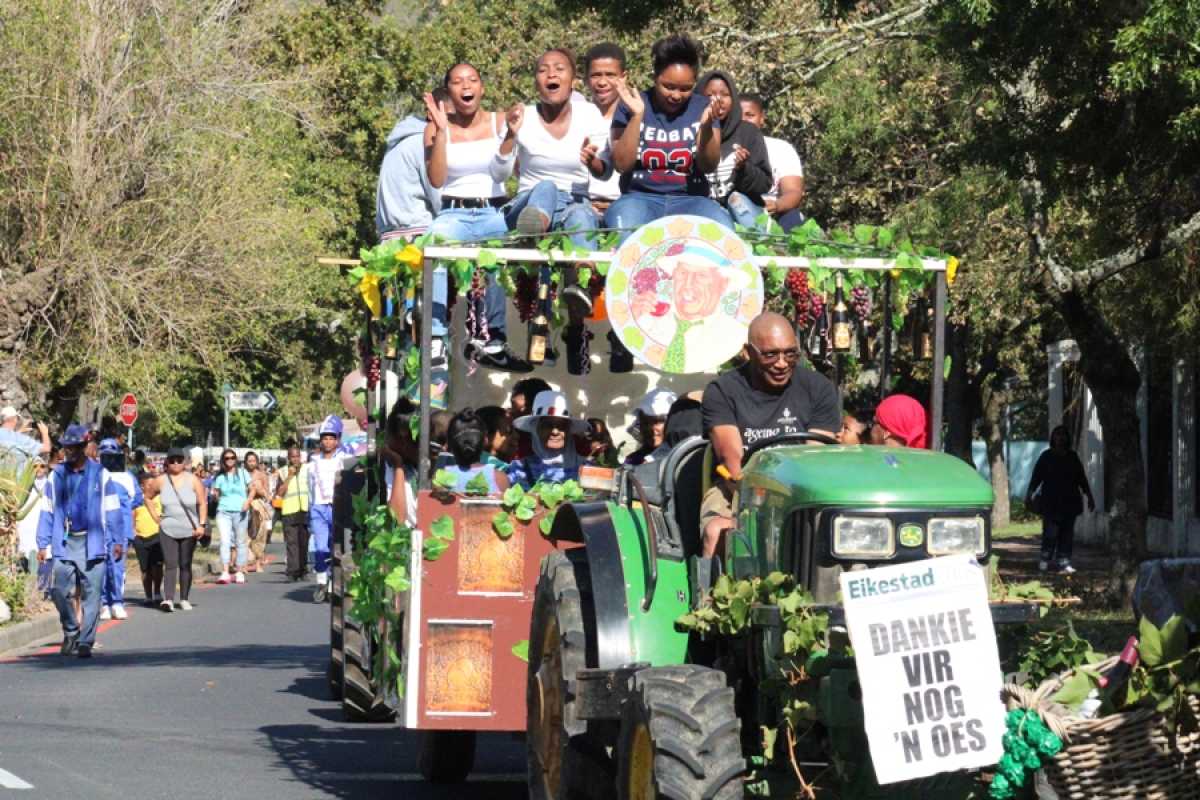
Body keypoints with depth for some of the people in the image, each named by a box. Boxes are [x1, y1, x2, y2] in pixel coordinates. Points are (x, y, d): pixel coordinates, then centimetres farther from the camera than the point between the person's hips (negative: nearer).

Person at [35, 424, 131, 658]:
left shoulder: (100, 475, 1)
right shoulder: (56, 476, 7)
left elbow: (113, 510, 3)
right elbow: (47, 511, 10)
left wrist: (118, 541, -3)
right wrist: (43, 544, 6)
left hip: (92, 543, -2)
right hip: (64, 543, 2)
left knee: (91, 595, -2)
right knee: (59, 591, -4)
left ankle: (85, 642, 4)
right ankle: (71, 633, 19)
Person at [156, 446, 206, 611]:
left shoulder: (193, 480, -2)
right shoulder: (162, 481, 1)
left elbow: (202, 504, -2)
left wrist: (201, 525, -12)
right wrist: (156, 516, 7)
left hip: (189, 530, 0)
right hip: (168, 529, 0)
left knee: (185, 565, 8)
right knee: (170, 565, -13)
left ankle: (184, 599, 18)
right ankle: (168, 599, -22)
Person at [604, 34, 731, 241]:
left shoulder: (703, 107, 8)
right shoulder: (632, 106, 4)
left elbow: (708, 166, 0)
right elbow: (622, 164, -5)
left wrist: (707, 127, -19)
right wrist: (637, 116, -16)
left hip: (690, 199, 1)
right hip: (641, 197, -1)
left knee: (722, 230, -32)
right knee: (625, 227, -38)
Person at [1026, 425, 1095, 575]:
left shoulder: (1072, 457, 13)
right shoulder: (1046, 457, 4)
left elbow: (1082, 479, 19)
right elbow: (1036, 478, 2)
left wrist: (1089, 496, 17)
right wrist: (1029, 495, -7)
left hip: (1069, 501, 4)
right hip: (1050, 502, -4)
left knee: (1067, 534, 0)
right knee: (1050, 532, -10)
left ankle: (1064, 563, 1)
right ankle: (1045, 560, 3)